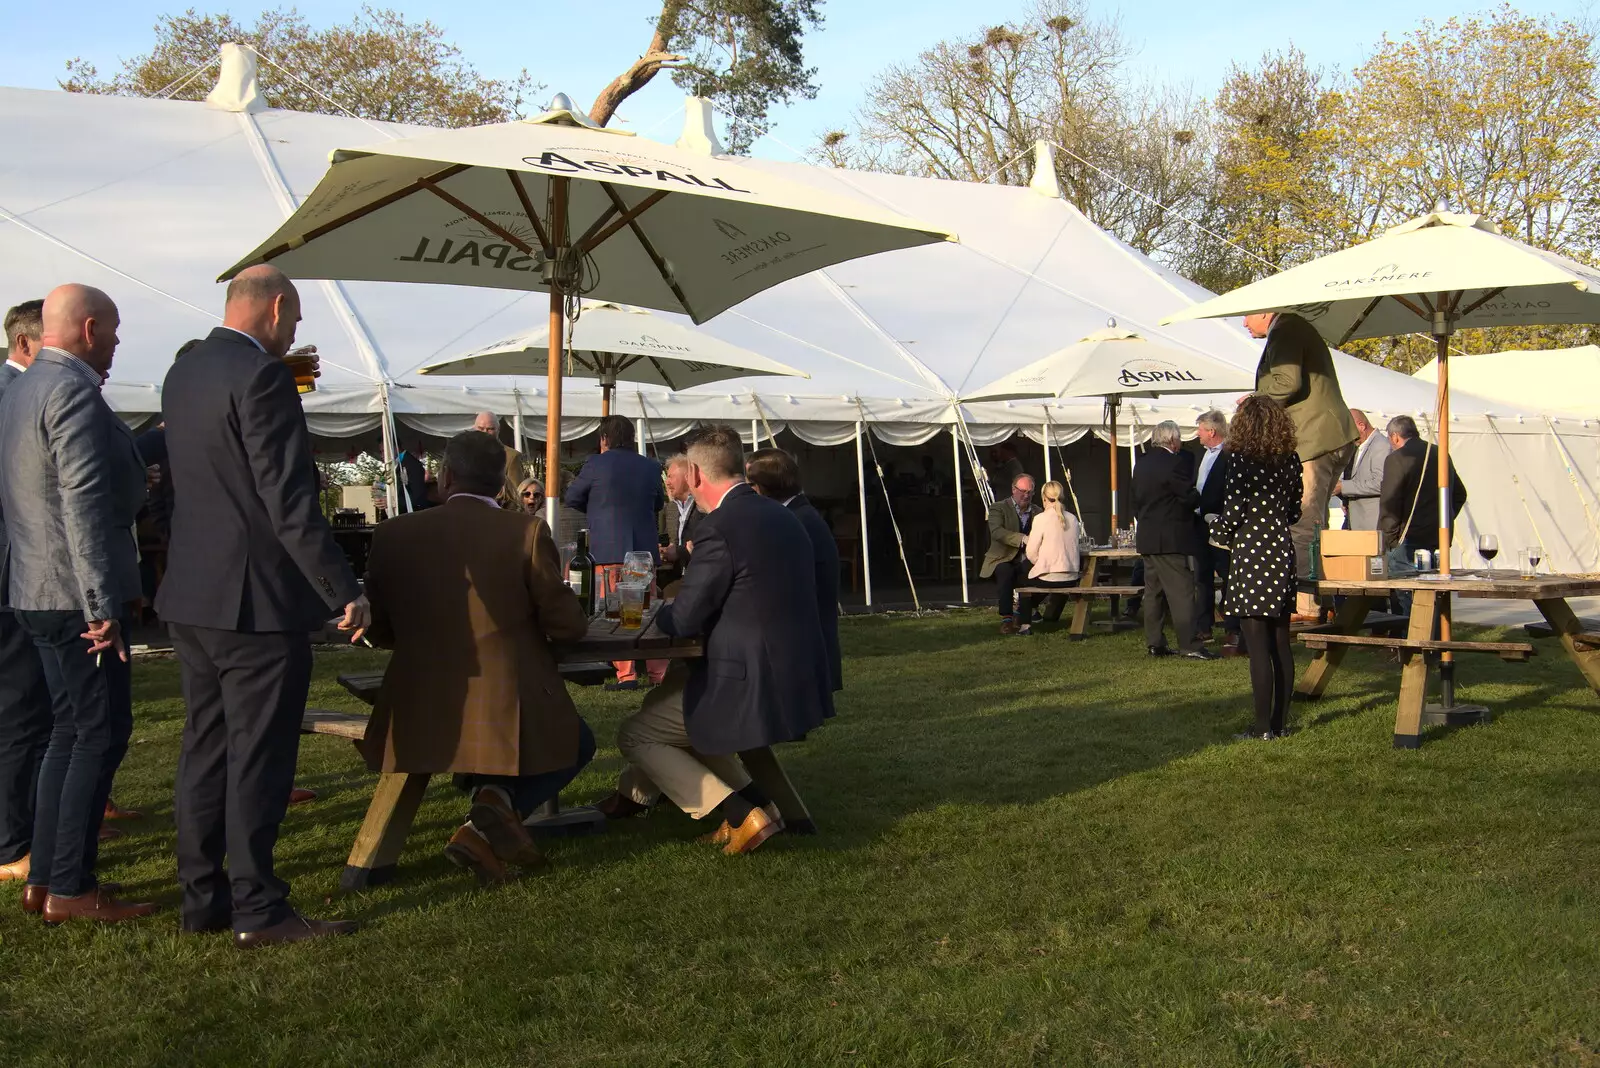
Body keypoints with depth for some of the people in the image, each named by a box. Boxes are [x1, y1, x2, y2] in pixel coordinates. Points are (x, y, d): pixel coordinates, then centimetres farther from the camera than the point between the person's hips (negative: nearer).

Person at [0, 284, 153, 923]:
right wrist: (103, 604, -24)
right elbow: (85, 503, -23)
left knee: (71, 732, 16)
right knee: (101, 734, -4)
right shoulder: (74, 391, -16)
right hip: (79, 594, -10)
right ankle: (70, 888, 0)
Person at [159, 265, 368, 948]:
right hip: (256, 601, -9)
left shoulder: (184, 373, 11)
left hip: (193, 596, 9)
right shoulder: (262, 374, -17)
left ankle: (202, 898, 21)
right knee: (259, 755, -1)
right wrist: (343, 592, -19)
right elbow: (289, 500, -22)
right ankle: (257, 910, 5)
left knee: (206, 748, 14)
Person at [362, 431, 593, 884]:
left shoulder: (393, 535, 1)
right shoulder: (526, 531, -8)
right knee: (577, 745, 25)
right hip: (509, 715, -5)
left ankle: (490, 795, 14)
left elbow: (381, 631, 9)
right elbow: (567, 625, -4)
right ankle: (499, 806, 0)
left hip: (419, 718, 5)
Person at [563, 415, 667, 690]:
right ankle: (658, 672, 13)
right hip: (645, 549, 4)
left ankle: (626, 674, -1)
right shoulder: (650, 466, 6)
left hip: (609, 550, -4)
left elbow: (571, 499, 6)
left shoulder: (596, 464, -6)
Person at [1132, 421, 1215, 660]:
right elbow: (1189, 497, -15)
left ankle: (1154, 643, 13)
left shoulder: (1141, 464, 12)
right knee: (1181, 591, -7)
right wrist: (1199, 499, 5)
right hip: (1170, 539, -9)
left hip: (1147, 538, 9)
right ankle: (1189, 646, -9)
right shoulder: (1175, 462, -15)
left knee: (1153, 591, 12)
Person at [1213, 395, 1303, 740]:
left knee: (1258, 646, -4)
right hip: (1282, 553, 6)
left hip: (1251, 556, -6)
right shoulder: (1290, 460, 6)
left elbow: (1233, 513, -13)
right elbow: (1294, 510, 13)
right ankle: (1279, 722, 16)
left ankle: (1263, 727, -2)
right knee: (1281, 644, 11)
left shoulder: (1242, 459, -11)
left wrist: (1220, 532, 8)